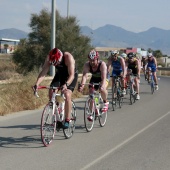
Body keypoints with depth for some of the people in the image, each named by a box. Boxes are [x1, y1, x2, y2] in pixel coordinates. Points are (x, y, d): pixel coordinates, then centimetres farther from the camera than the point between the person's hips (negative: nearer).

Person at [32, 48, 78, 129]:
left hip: (71, 76, -4)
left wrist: (66, 85, -59)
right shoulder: (49, 58, -25)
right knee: (51, 92, -14)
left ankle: (67, 120, -16)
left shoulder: (68, 57, -36)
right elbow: (43, 72, -29)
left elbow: (71, 75, -41)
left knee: (67, 95, -25)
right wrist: (37, 84, -45)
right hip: (59, 74, 4)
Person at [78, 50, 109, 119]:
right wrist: (82, 85, -55)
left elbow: (103, 78, -42)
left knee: (102, 89, -33)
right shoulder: (87, 65, -25)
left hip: (103, 79, -4)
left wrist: (102, 86, -61)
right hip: (94, 79, 4)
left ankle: (106, 102, -4)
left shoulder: (102, 64, -34)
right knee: (90, 93, -11)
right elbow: (84, 75, -37)